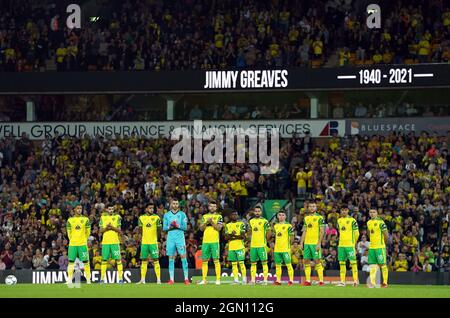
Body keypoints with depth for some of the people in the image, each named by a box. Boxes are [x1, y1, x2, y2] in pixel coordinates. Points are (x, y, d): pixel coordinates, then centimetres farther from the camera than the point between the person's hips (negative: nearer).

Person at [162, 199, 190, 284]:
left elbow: (185, 227, 0)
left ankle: (186, 278, -7)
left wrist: (178, 226, -16)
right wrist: (170, 227, -12)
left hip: (180, 238, -2)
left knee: (183, 257, -8)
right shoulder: (166, 215, 10)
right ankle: (171, 279, 5)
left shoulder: (182, 214, 5)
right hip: (170, 238, 2)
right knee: (171, 258, 2)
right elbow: (164, 228, 8)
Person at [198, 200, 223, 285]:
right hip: (205, 241, 4)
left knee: (216, 260, -7)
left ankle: (218, 279, -7)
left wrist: (212, 222, -15)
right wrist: (206, 222, -9)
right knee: (204, 260, 4)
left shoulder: (219, 216, 5)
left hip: (215, 241, -4)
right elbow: (201, 228, 6)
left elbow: (219, 228, -7)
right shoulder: (204, 216, 15)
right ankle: (204, 279, 9)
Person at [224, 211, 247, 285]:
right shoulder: (228, 225, 13)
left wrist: (235, 236, -19)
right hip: (231, 247, 4)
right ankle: (236, 280, 4)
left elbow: (243, 236, -6)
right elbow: (226, 237, 5)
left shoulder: (241, 224, 2)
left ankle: (244, 279, -3)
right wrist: (231, 235, -14)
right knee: (234, 264, 2)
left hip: (240, 247, -4)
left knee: (241, 263, -7)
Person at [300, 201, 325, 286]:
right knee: (306, 261, 5)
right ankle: (308, 281, 10)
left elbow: (322, 231, -7)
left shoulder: (319, 218, -3)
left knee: (317, 261, -7)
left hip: (315, 243, -6)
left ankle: (321, 281, -5)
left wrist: (319, 243, -15)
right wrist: (301, 243, 11)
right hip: (307, 243, 6)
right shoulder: (306, 218, 15)